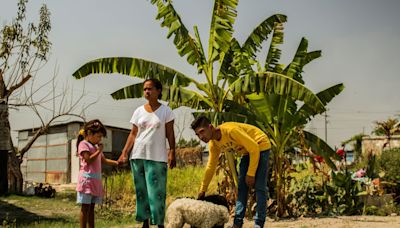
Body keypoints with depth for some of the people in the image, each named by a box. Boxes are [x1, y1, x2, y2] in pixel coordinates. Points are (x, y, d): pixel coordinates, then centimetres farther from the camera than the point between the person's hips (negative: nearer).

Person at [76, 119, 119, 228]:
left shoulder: (96, 146, 20)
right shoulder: (83, 144, -6)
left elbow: (104, 160, 21)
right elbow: (89, 160, -17)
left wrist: (116, 163, 8)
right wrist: (99, 151, -9)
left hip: (96, 180, 8)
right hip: (86, 179, -8)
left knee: (91, 207, 9)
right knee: (85, 207, -7)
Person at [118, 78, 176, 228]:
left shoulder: (166, 111, 2)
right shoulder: (139, 111, 9)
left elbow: (170, 135, -1)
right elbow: (133, 134, 8)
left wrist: (172, 153, -12)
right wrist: (124, 152, -2)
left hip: (157, 157, -3)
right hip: (138, 155, 4)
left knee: (156, 191, -5)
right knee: (141, 190, 7)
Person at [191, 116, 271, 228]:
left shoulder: (230, 130, -32)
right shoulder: (213, 145, -7)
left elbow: (254, 148, -27)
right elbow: (210, 167, 5)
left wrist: (250, 174, -23)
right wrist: (202, 190, 8)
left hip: (260, 146, -8)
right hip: (247, 152, 8)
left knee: (259, 187, -11)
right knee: (241, 186, 3)